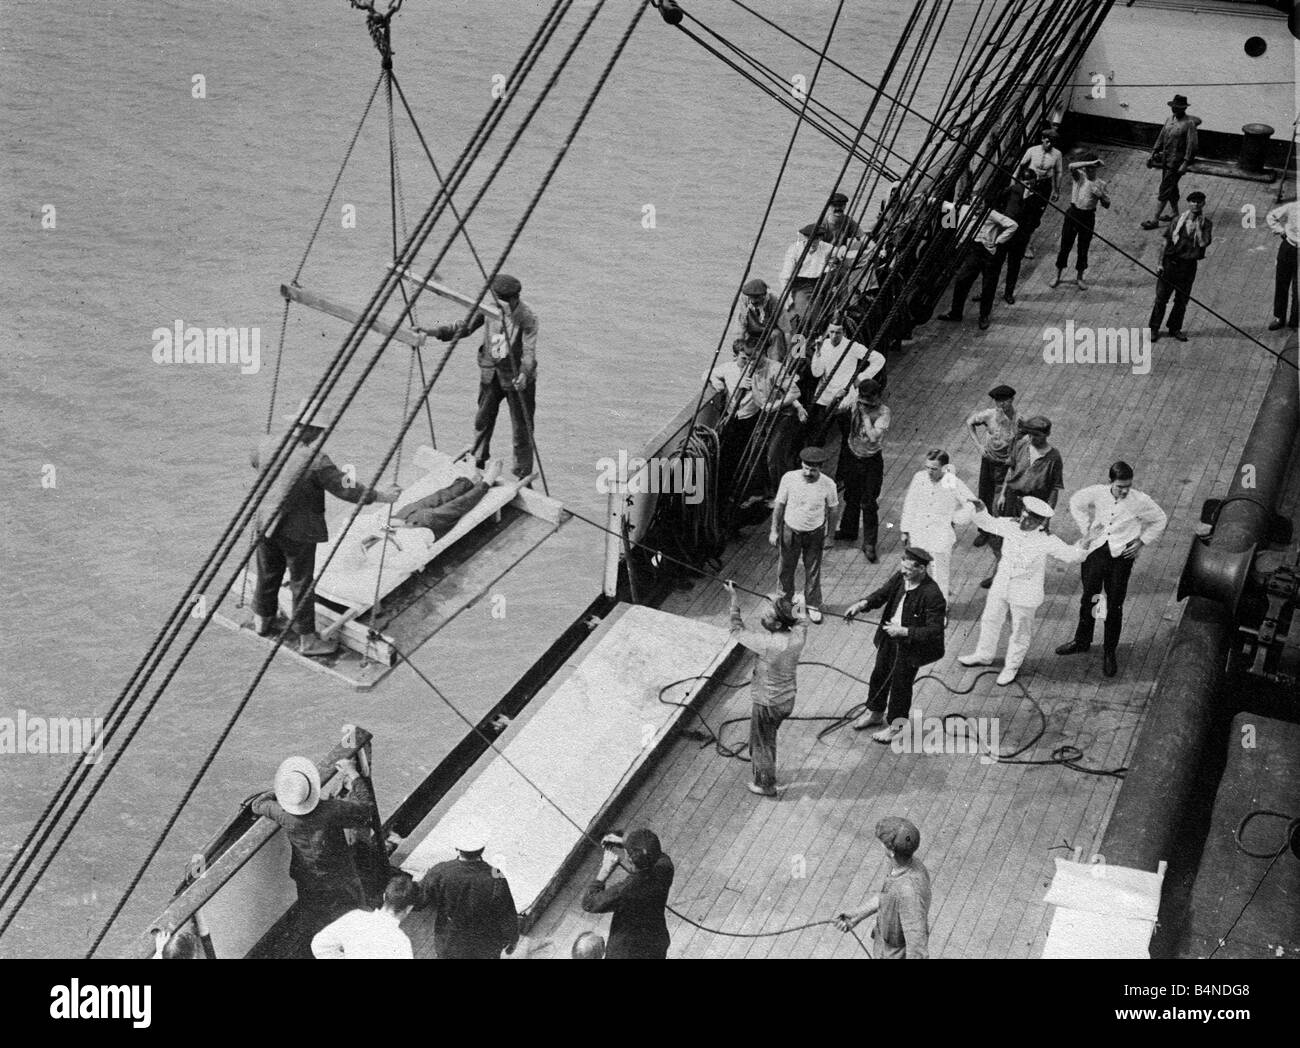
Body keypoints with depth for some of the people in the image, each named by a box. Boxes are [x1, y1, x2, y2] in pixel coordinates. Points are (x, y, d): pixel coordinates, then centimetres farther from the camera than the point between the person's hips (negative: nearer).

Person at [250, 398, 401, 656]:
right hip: (297, 530, -7)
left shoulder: (268, 444, -4)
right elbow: (346, 490, -19)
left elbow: (253, 460, 19)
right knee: (301, 582, 6)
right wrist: (381, 496, -8)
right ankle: (307, 639, 16)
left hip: (265, 523, 7)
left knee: (267, 574, 23)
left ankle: (263, 621, 43)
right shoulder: (316, 460, -24)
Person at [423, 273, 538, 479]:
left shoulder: (527, 317, -21)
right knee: (482, 421, 16)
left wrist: (524, 374, -48)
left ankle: (523, 477, 12)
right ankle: (476, 465, 34)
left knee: (522, 429, 1)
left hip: (516, 378, -5)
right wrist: (435, 331, -8)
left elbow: (529, 349, -30)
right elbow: (465, 327, 3)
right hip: (490, 372, 5)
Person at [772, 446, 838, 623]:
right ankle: (785, 600, 41)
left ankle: (813, 605, 33)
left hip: (815, 533, -1)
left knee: (813, 571, 13)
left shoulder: (828, 485, -20)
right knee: (786, 568, 17)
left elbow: (831, 510, -3)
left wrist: (828, 534, 3)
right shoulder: (789, 479, -19)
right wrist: (774, 531, -1)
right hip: (790, 530, 1)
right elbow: (779, 505, -6)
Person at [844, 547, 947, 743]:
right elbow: (882, 594, 5)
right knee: (879, 675, 22)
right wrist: (862, 604, -14)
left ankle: (896, 726, 31)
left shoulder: (932, 595, -30)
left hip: (911, 645, -7)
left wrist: (904, 631, -32)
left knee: (900, 683, 9)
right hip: (890, 638, 7)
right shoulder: (900, 578, -10)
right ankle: (874, 713, 47)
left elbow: (934, 630, -28)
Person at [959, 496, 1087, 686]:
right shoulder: (1010, 527, -10)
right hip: (1001, 586, 5)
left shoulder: (1047, 542, -21)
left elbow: (1070, 555, -18)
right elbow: (988, 523, 3)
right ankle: (984, 655, 44)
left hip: (1024, 595, -5)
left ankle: (1012, 666, 32)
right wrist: (980, 510, -15)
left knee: (1020, 631, 11)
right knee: (990, 620, 22)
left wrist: (1081, 549, -39)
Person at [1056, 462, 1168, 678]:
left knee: (1114, 606, 1)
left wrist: (1142, 542, -3)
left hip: (1121, 554, -2)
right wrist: (1086, 529, 5)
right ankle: (1082, 641, 35)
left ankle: (1109, 652, 18)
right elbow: (1075, 502, 12)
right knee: (1088, 599, 13)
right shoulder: (1097, 493, -8)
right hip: (1096, 549, 2)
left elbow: (1160, 521, 5)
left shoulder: (1141, 501, -12)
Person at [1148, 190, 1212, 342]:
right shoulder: (1179, 220, 1)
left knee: (1182, 300, 9)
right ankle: (1153, 329, 10)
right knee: (1161, 297, 1)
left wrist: (1198, 226, -19)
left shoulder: (1206, 224, -2)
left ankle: (1175, 328, 25)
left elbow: (1203, 243, -17)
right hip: (1170, 263, 0)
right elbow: (1166, 242, 5)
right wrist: (1161, 263, 0)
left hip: (1188, 266, 0)